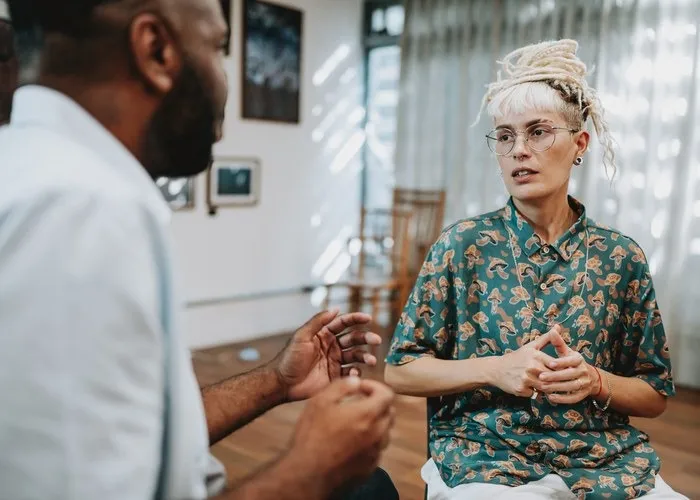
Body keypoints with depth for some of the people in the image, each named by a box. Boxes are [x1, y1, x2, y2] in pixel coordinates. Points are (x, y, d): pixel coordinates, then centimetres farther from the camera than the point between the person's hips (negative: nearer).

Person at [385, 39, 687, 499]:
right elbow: (400, 370, -2)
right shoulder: (463, 245, -4)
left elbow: (656, 394, 9)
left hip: (608, 460, 3)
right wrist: (493, 370, -16)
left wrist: (595, 382, -12)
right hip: (484, 459, -2)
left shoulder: (621, 256, 1)